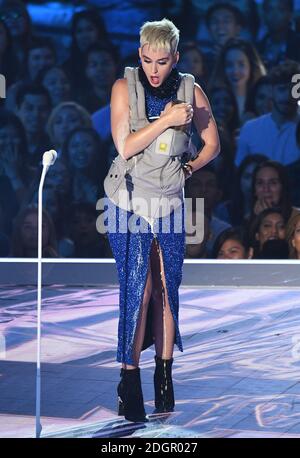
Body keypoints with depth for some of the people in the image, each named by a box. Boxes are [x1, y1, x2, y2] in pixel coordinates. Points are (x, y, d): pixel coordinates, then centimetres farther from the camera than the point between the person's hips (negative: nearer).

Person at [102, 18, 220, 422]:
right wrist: (167, 120, -19)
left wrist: (186, 169, -1)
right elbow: (124, 147, -13)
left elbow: (212, 145, 12)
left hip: (170, 203, 2)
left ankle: (165, 374, 12)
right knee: (137, 287, -8)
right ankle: (130, 381, -3)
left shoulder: (191, 92, 1)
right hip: (129, 202, -2)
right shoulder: (125, 87, -5)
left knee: (167, 287, 3)